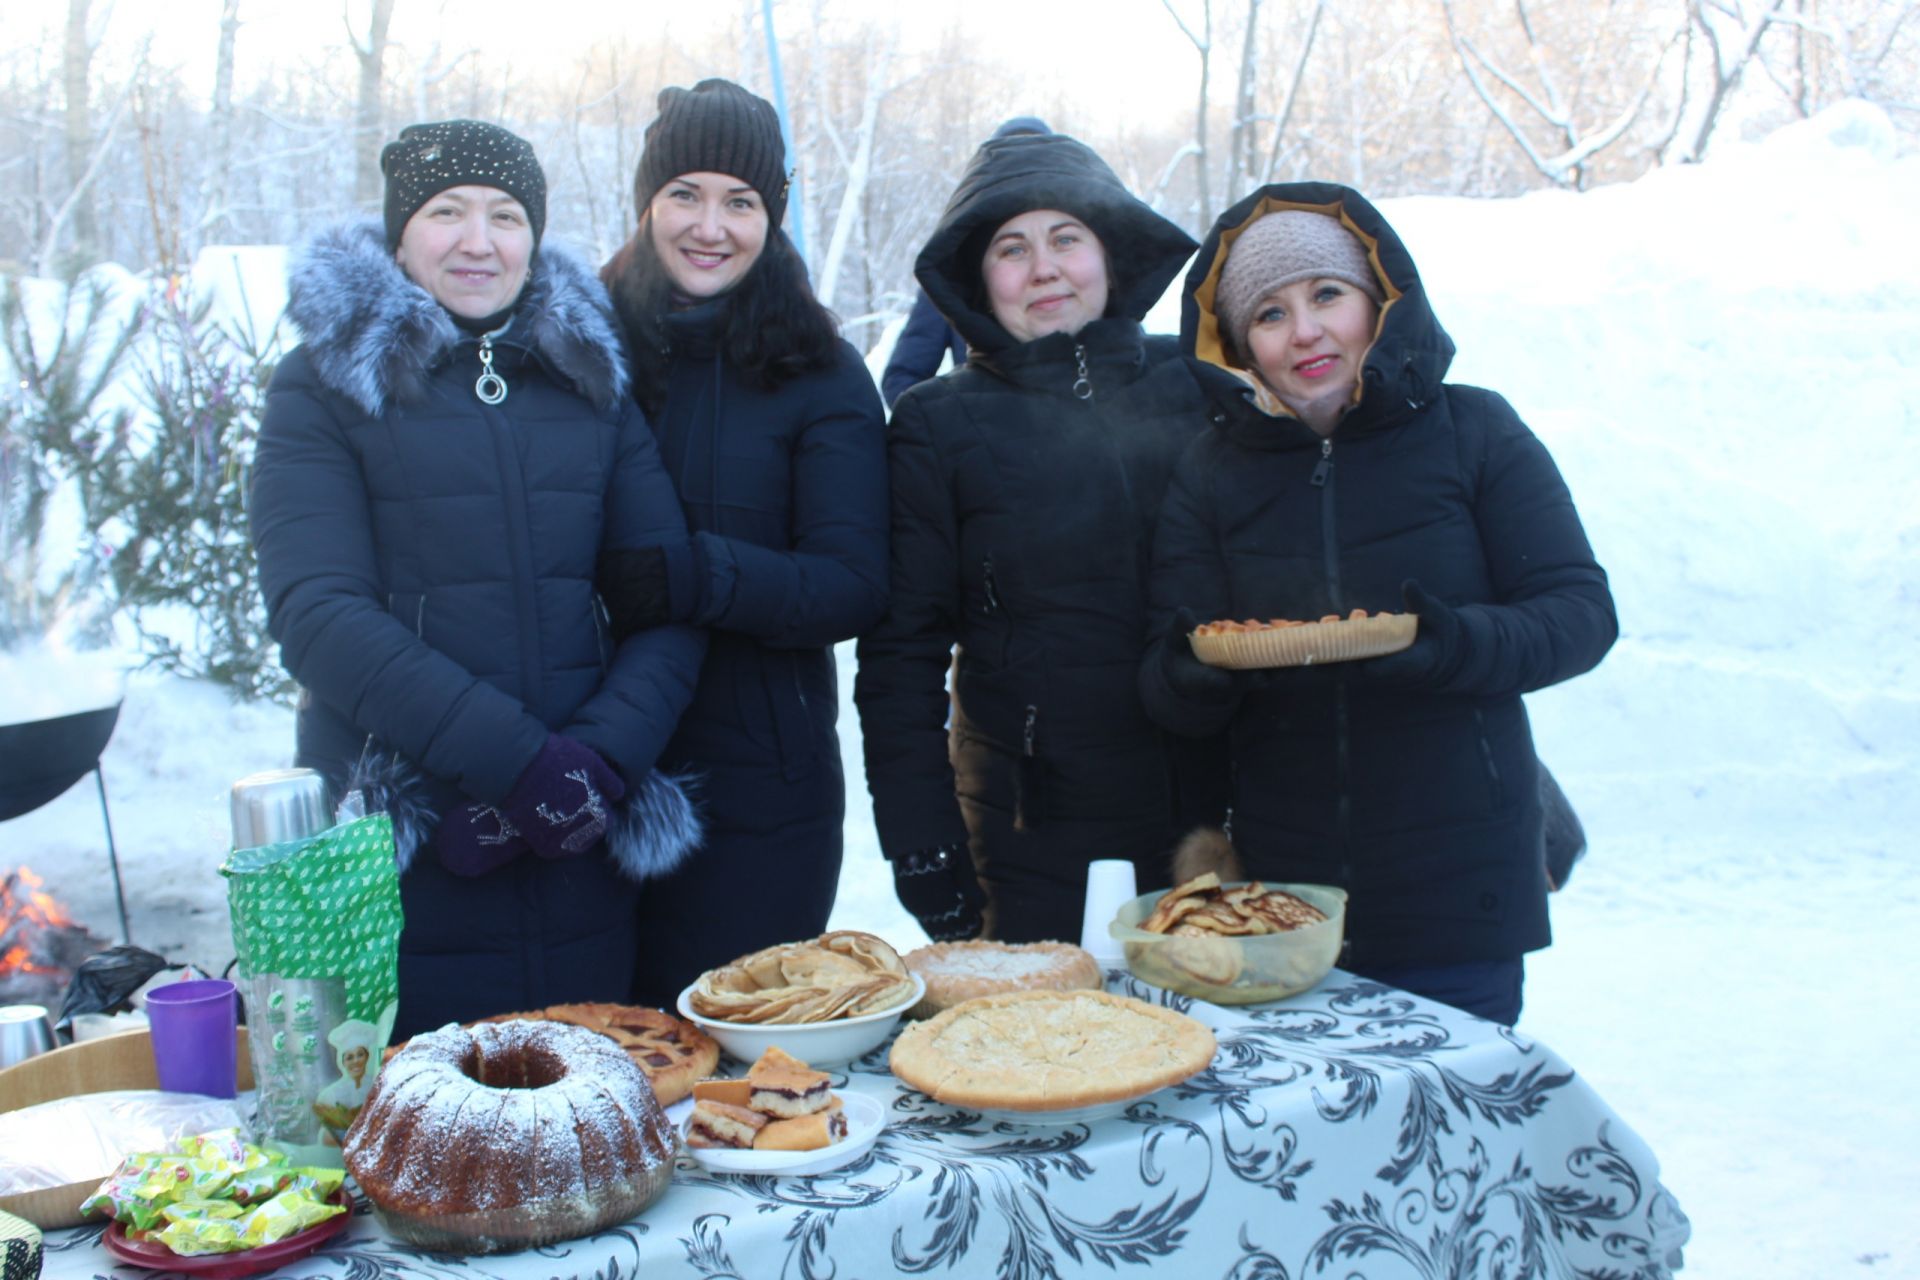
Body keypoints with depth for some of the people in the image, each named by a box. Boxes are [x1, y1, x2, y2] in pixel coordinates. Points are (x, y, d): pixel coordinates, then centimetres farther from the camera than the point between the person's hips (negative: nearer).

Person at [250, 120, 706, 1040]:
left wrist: (597, 757, -14)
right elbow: (317, 613, -11)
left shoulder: (590, 377, 10)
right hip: (395, 858, -3)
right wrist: (516, 760, -20)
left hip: (578, 854, 3)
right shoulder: (325, 384, 1)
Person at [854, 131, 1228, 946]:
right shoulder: (940, 427, -1)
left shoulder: (1192, 390, 5)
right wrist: (921, 849, -6)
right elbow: (900, 655, -1)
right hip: (1029, 841, -2)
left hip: (1204, 823, 3)